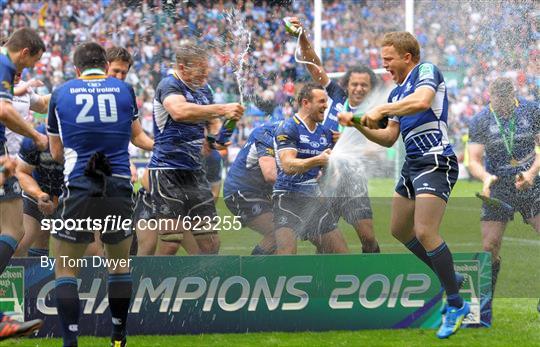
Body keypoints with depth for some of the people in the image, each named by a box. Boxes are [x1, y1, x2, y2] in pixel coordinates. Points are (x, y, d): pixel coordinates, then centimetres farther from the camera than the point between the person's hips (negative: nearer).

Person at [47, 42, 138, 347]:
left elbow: (56, 153, 14)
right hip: (119, 189, 2)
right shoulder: (125, 90, 8)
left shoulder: (61, 93, 6)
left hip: (79, 189, -1)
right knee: (121, 264, 19)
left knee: (65, 270, 7)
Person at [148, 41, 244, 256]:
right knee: (171, 244, -11)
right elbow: (180, 111, -34)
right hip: (167, 171, -8)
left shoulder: (203, 90, 14)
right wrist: (222, 109, -33)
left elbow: (210, 121, 32)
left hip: (194, 172, 8)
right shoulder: (169, 85, -11)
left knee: (210, 244, 4)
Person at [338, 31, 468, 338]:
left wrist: (381, 110, -20)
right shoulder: (396, 93, 19)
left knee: (424, 232, -20)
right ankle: (450, 277, 30)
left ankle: (456, 305, -12)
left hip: (436, 162, -10)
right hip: (413, 164, 10)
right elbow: (389, 138, 22)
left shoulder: (427, 71, -6)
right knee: (400, 230, 17)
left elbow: (422, 101, -28)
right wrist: (359, 125, 8)